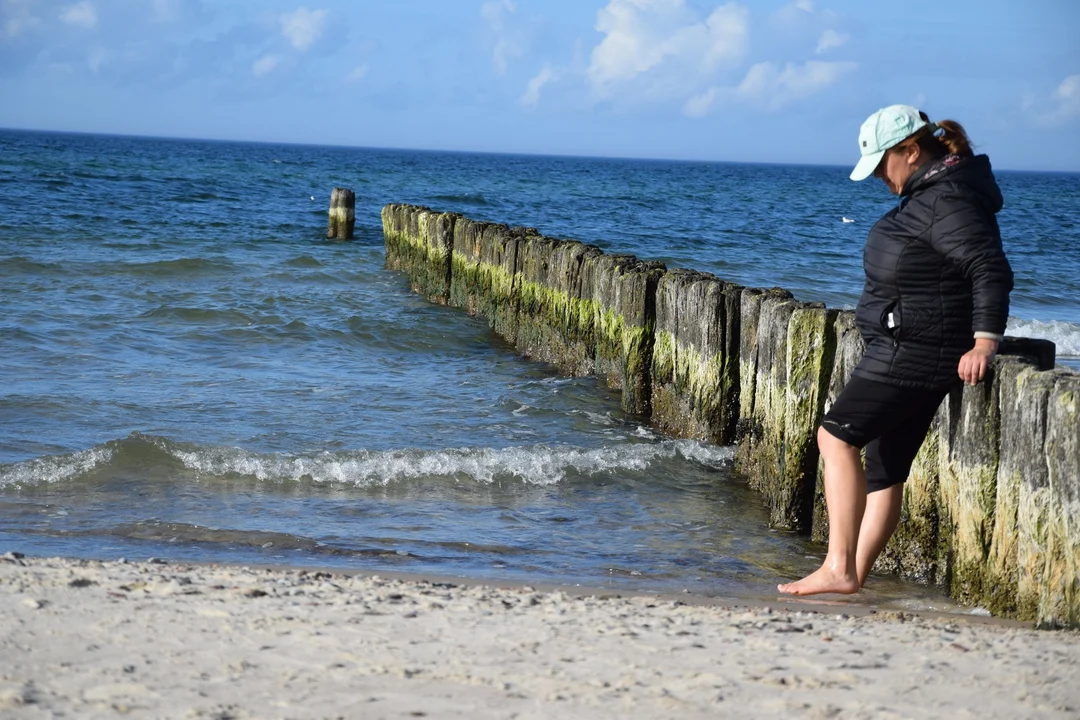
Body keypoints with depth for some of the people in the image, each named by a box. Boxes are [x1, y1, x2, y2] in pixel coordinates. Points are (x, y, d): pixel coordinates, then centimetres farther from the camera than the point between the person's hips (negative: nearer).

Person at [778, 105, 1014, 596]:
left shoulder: (947, 201, -18)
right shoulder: (930, 194, 15)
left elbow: (991, 269, -26)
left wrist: (984, 340, -35)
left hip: (913, 353, -11)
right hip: (903, 351, 11)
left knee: (837, 436, -12)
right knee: (885, 469, 10)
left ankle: (839, 568, -14)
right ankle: (853, 577, 13)